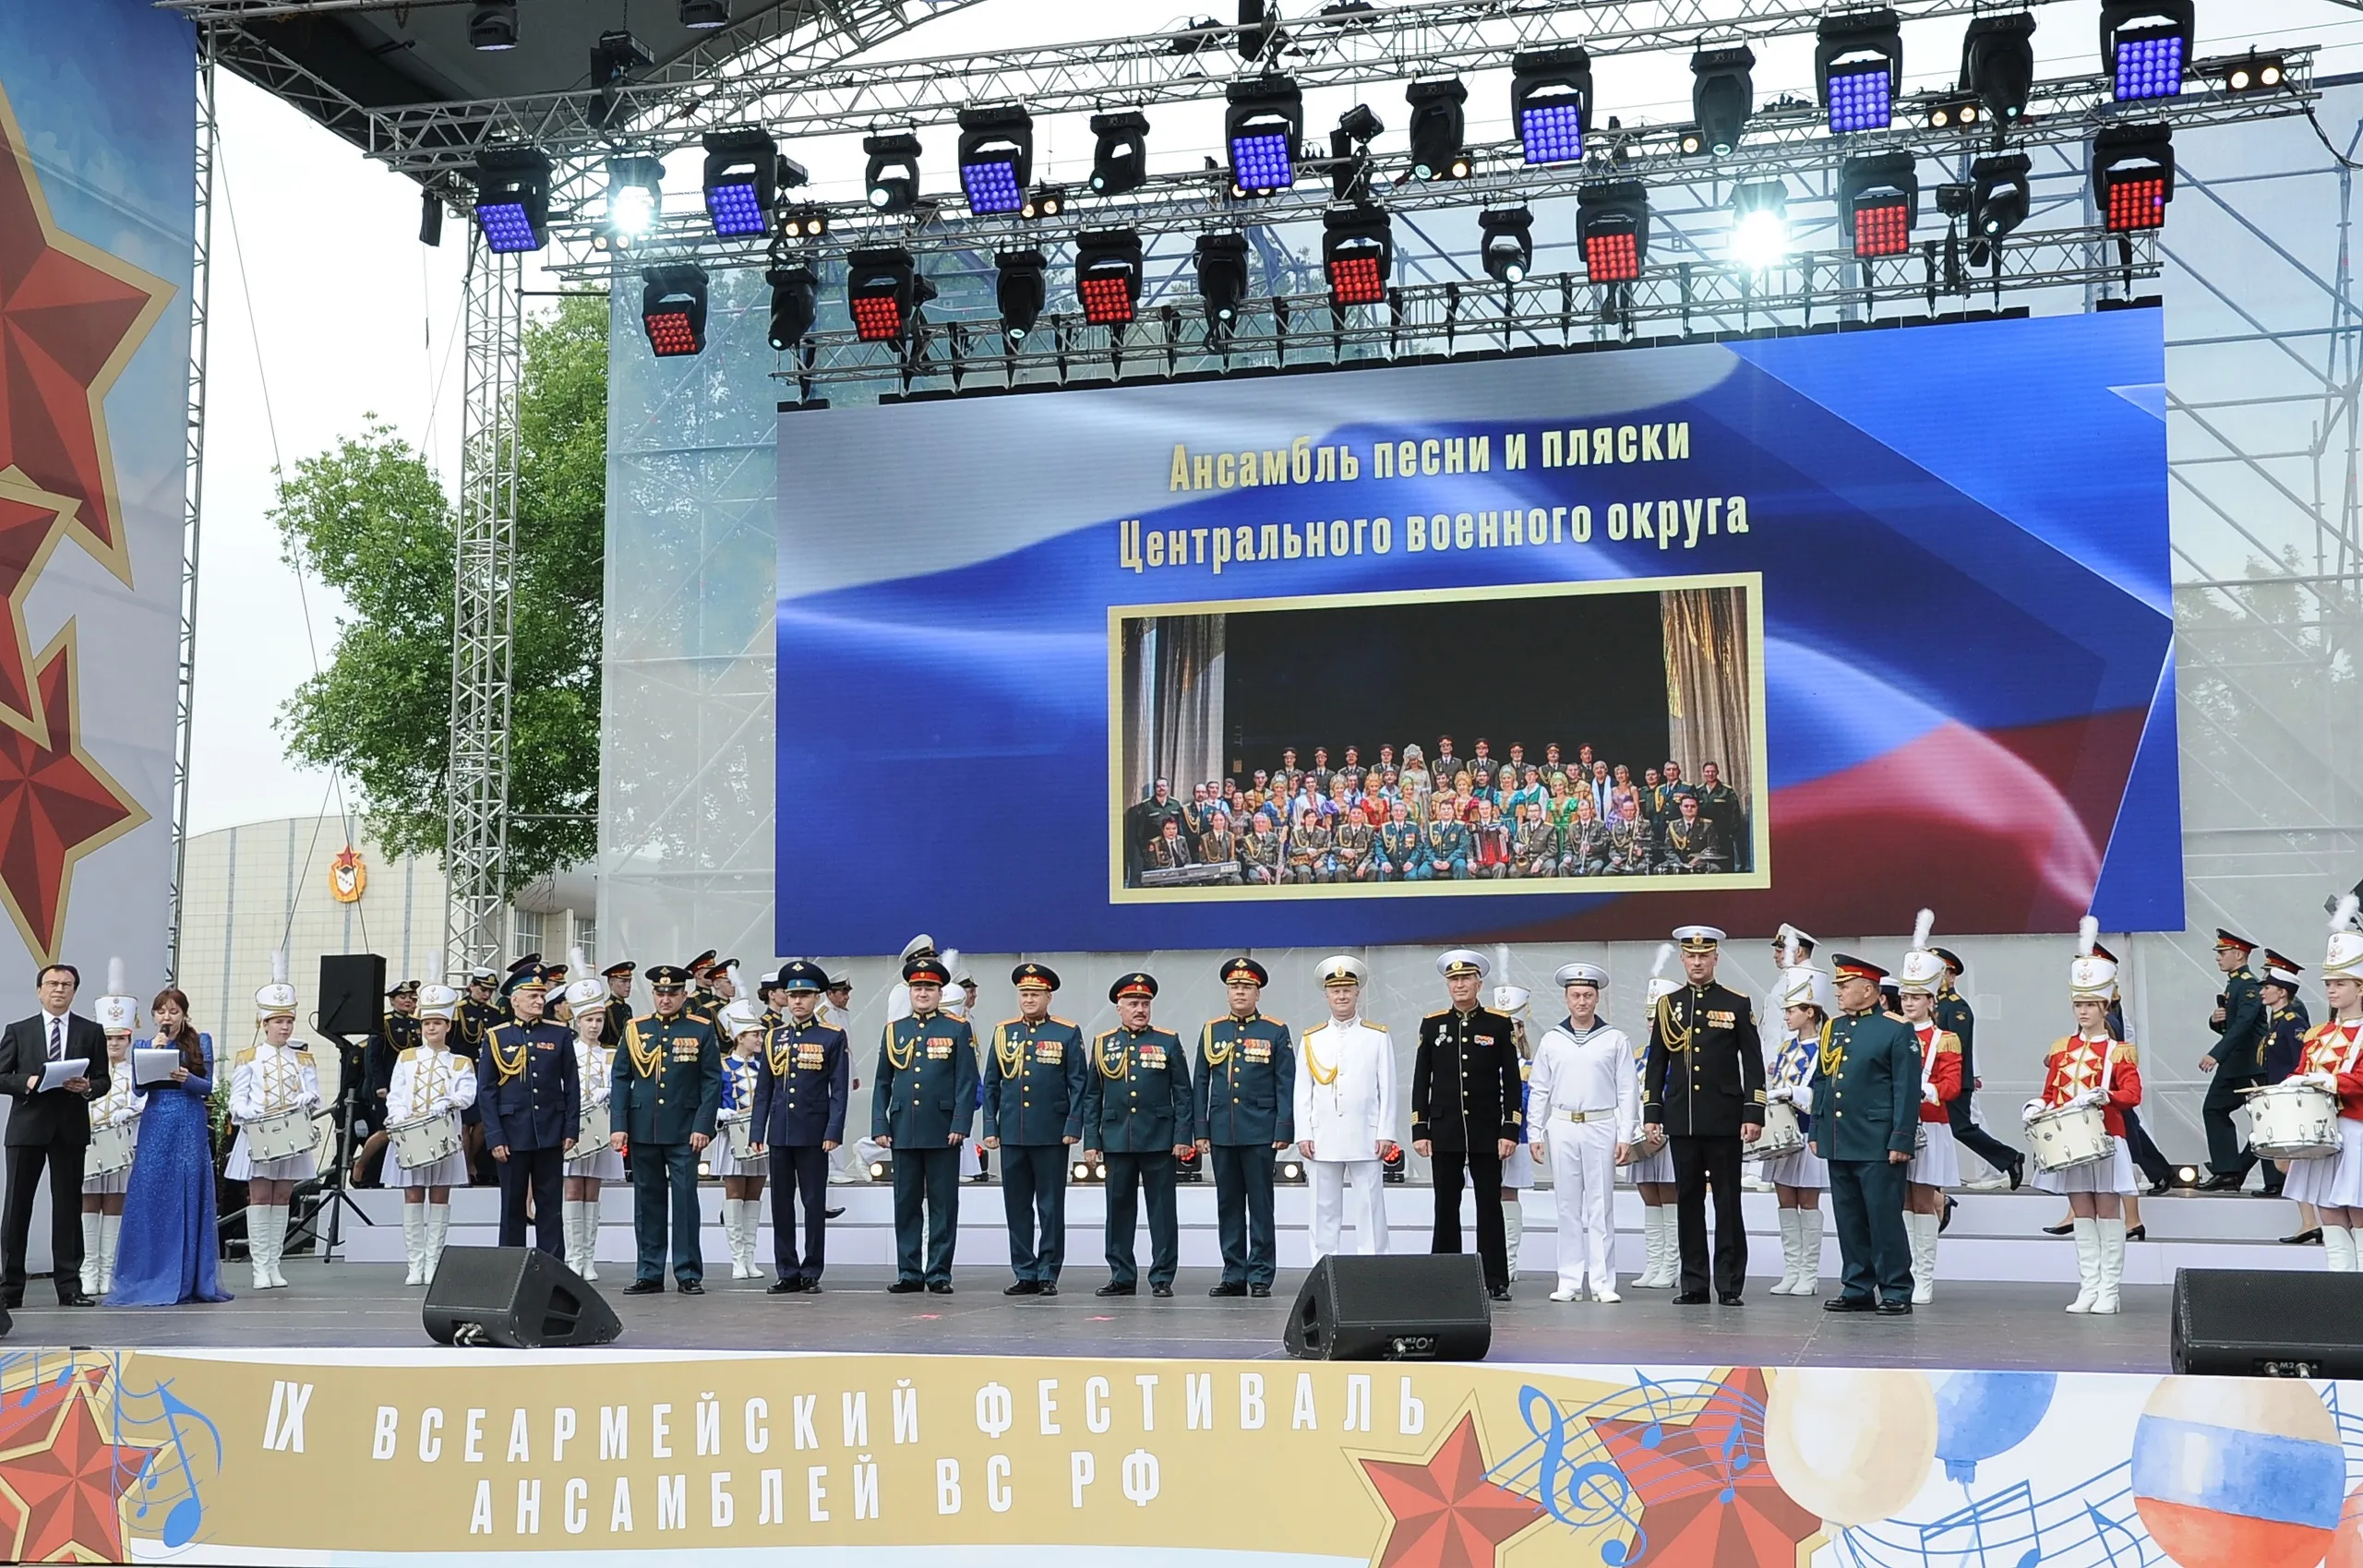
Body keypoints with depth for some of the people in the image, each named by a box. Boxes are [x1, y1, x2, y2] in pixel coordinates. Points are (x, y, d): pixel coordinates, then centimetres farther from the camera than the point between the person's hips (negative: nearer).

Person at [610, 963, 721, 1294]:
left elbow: (712, 1081, -1)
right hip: (642, 1128, 3)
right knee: (647, 1201, 7)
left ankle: (689, 1274, 4)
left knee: (685, 1199, -2)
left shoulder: (702, 1031, 2)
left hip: (684, 1130, -2)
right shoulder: (635, 1030, 8)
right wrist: (618, 1126, -1)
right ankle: (649, 1275, 13)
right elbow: (620, 1080, 8)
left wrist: (703, 1127, -9)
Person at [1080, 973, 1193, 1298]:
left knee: (1162, 1210, 1)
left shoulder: (1168, 1042, 3)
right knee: (1119, 1209, 6)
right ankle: (1122, 1277, 14)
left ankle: (1162, 1278, 7)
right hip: (1117, 1140, 2)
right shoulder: (1102, 1044, 8)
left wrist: (1182, 1137, -6)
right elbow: (1091, 1097, 9)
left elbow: (1182, 1094, 2)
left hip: (1159, 1140, -2)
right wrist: (1091, 1140, 3)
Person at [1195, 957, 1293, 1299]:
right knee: (1228, 1206, 6)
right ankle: (1233, 1275, 12)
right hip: (1221, 1133, 3)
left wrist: (1283, 1131, -8)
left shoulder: (1276, 1032, 2)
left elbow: (1286, 1086, 0)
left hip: (1259, 1133, -3)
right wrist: (1200, 1131, 4)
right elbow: (1200, 1083, 10)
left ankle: (1260, 1276, 5)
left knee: (1260, 1206, 0)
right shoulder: (1211, 1030, 10)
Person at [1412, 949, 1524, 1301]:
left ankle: (1495, 1281, 5)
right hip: (1445, 1132, 1)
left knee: (1490, 1205, 1)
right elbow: (1421, 1080, 6)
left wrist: (1511, 1131, -6)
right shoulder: (1432, 1024, 5)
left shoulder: (1499, 1025, 2)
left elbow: (1512, 1082, 1)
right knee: (1446, 1207, 5)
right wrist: (1419, 1131, -1)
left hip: (1486, 1131, -1)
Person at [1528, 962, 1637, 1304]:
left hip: (1601, 1127, -2)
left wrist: (1626, 1136, -4)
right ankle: (1569, 1282, 9)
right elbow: (1540, 1090, 10)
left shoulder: (1615, 1039, 3)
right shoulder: (1551, 1040, 7)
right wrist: (1535, 1134, 4)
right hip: (1561, 1128, 2)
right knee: (1568, 1206, 5)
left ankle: (1603, 1283, 4)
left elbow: (1627, 1090, 2)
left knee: (1600, 1206, 0)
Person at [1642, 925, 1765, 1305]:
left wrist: (1754, 1114, -8)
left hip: (1724, 1120, -3)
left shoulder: (1738, 1005, 2)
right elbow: (1656, 1064, 11)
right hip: (1681, 1119, 3)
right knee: (1687, 1202, 6)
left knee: (1728, 1202, 0)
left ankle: (1730, 1284, 4)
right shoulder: (1668, 1006, 10)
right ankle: (1694, 1284, 11)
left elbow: (1753, 1065, 0)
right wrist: (1651, 1113, 4)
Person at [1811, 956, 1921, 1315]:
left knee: (1885, 1218, -3)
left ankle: (1896, 1292, 5)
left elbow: (1908, 1090, -9)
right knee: (1849, 1219, 10)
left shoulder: (1896, 1030, -6)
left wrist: (1902, 1140, -14)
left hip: (1878, 1146, -7)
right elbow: (1821, 1083, 18)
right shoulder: (1834, 1029, 14)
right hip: (1838, 1144, 7)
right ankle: (1858, 1289, 17)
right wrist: (1816, 1131, 13)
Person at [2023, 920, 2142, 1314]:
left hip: (2104, 1140, -4)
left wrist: (2102, 1096, -27)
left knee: (2107, 1212, -1)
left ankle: (2108, 1291, 2)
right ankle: (2088, 1289, 8)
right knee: (2082, 1213, 6)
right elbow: (2051, 1092, 15)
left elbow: (2132, 1094, -10)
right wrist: (2038, 1106, -5)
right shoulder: (2061, 1049, 12)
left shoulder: (2119, 1052, -1)